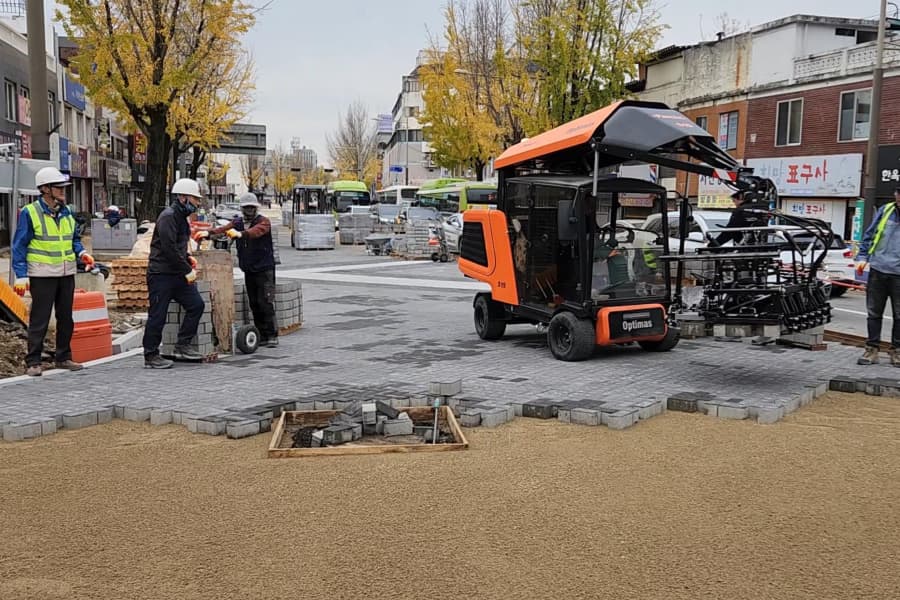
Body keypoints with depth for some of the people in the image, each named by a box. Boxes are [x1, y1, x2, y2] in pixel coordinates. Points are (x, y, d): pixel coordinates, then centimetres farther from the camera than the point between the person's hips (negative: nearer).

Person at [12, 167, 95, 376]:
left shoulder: (67, 212, 10)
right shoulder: (30, 212, -8)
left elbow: (74, 238, 20)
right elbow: (19, 246, -8)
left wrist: (82, 253, 0)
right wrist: (21, 275, -14)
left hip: (67, 273, 6)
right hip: (42, 274, -6)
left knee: (66, 317, 13)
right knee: (39, 320, -3)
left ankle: (64, 357, 24)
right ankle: (33, 362, 5)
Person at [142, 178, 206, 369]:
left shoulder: (181, 217, 17)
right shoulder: (168, 216, -14)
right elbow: (169, 248, -22)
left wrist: (187, 257, 10)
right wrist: (187, 270, -18)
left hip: (177, 274, 9)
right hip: (161, 274, -9)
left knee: (196, 304, 2)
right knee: (157, 315, -3)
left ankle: (182, 346, 9)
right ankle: (151, 356, 6)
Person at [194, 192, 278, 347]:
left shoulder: (263, 221, -6)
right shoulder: (237, 222, 11)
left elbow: (256, 231, -28)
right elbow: (223, 229, -6)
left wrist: (241, 234, -47)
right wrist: (208, 232, -25)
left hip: (265, 269, -6)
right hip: (248, 270, 6)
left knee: (266, 302, -11)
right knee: (254, 304, 6)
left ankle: (272, 336, -7)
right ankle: (262, 336, 12)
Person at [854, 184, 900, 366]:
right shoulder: (885, 211, 6)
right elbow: (869, 235, 12)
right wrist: (862, 257, 4)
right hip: (877, 270, 2)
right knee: (874, 312, 7)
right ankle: (872, 349, 14)